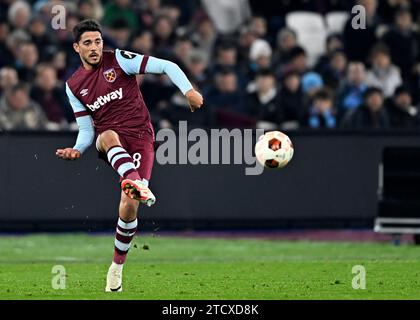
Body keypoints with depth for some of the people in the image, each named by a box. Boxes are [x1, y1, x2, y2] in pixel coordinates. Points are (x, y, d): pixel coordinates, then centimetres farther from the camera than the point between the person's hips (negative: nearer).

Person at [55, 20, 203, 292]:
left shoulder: (119, 60, 1)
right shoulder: (74, 86, 13)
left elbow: (167, 66, -1)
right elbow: (86, 129, 15)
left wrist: (189, 91, -15)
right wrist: (78, 149, -6)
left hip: (140, 139, -2)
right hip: (108, 140, 2)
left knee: (129, 205, -16)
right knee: (108, 136, -39)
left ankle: (117, 265, 7)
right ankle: (136, 184, -66)